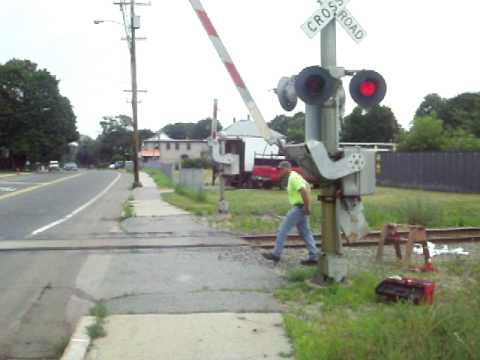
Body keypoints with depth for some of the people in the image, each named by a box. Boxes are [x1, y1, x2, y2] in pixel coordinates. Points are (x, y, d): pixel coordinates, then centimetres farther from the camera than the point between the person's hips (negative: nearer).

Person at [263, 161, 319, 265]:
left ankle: (276, 254, 2)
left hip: (299, 208, -10)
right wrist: (306, 206, 21)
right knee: (305, 232, 10)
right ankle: (313, 257, 10)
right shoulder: (294, 176, 16)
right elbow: (307, 186, 27)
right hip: (300, 208, 10)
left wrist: (306, 207, -22)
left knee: (283, 229, -4)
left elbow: (304, 191, -26)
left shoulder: (293, 177, -16)